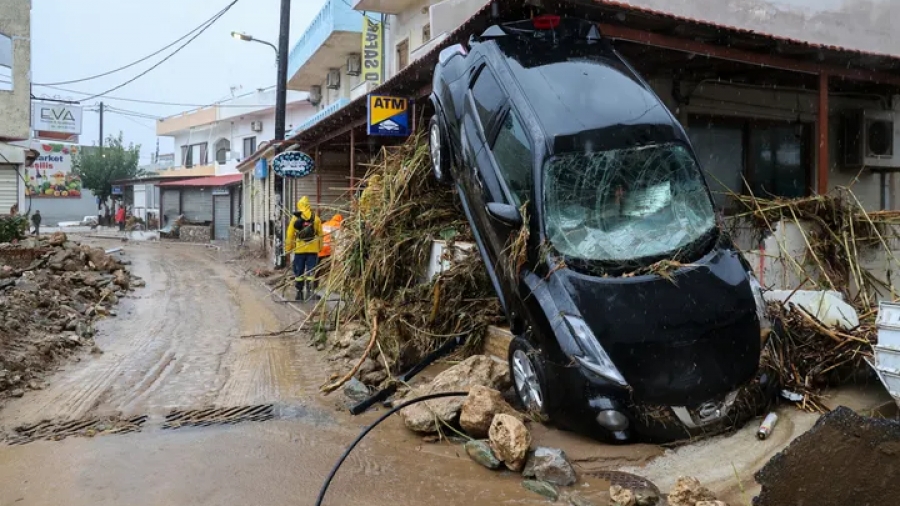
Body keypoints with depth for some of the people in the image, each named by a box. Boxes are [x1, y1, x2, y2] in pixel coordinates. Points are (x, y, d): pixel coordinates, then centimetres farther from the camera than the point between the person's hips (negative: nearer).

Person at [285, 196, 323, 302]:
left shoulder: (295, 218, 0)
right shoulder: (315, 218, 3)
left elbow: (290, 235, 1)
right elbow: (320, 234, 5)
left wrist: (288, 248, 9)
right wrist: (320, 247, 13)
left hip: (299, 249, 0)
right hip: (312, 249, 0)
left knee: (299, 271, 9)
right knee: (310, 271, 3)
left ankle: (299, 293, 14)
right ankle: (310, 292, -2)